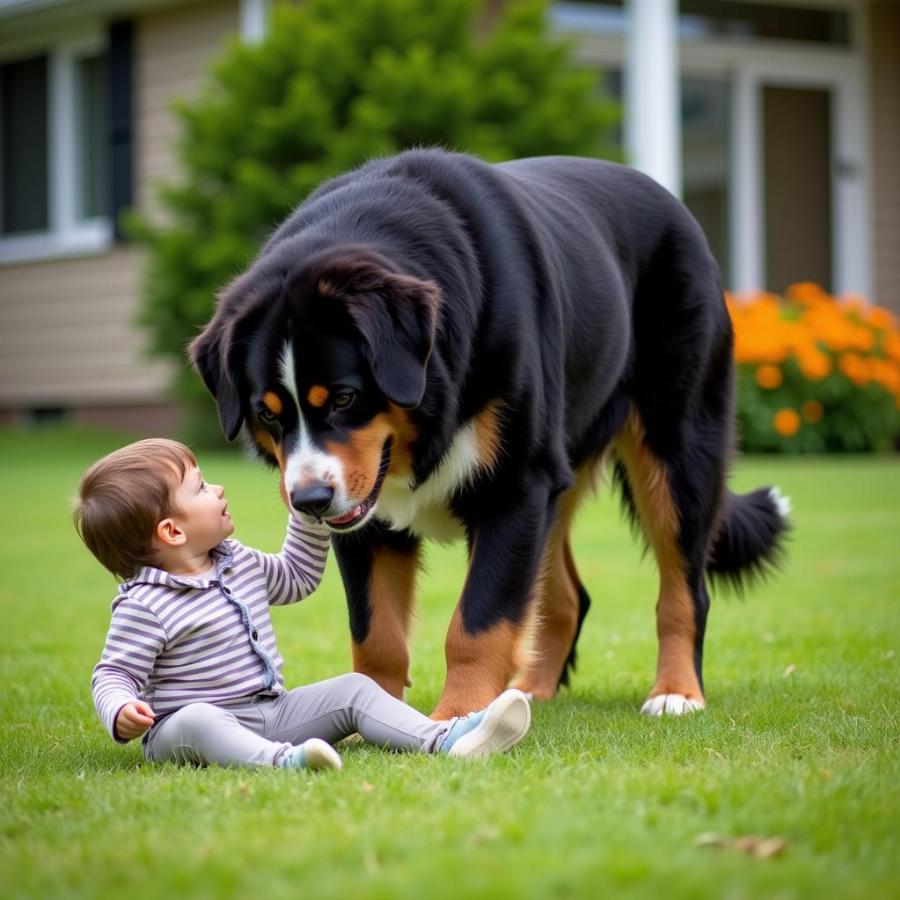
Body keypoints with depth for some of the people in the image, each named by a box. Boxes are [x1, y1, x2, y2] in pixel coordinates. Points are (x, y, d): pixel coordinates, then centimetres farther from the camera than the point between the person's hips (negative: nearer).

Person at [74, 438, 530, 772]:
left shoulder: (237, 563, 12)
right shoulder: (145, 606, -14)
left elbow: (297, 576, 29)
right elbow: (114, 675, -14)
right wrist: (121, 714, -35)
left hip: (271, 712, 7)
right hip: (183, 727, -7)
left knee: (352, 689, -5)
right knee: (199, 720, -39)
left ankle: (446, 739, -25)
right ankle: (282, 761, -68)